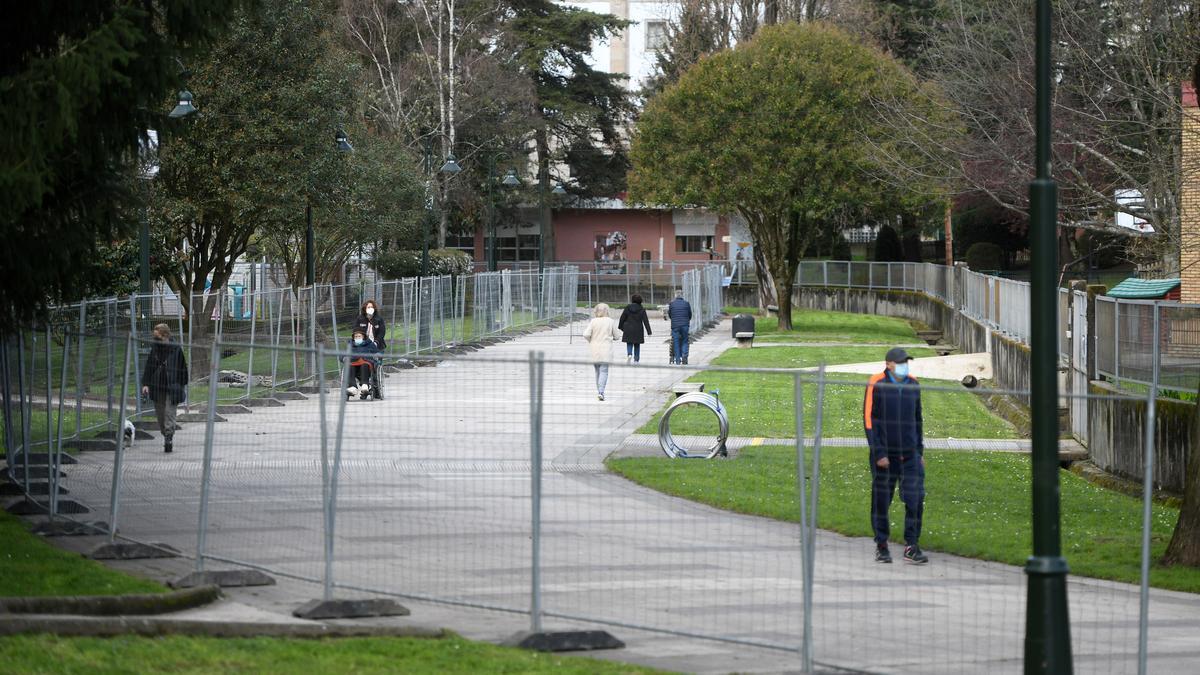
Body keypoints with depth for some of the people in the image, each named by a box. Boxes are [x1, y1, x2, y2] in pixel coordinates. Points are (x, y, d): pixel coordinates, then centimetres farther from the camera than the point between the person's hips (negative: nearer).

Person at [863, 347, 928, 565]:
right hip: (885, 455, -3)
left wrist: (920, 451, 16)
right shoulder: (876, 385, -6)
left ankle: (911, 547, -2)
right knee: (881, 501, 4)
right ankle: (881, 547, 16)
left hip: (910, 454, 4)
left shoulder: (913, 385, 8)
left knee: (916, 499, -6)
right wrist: (878, 453, -12)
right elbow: (869, 420, -7)